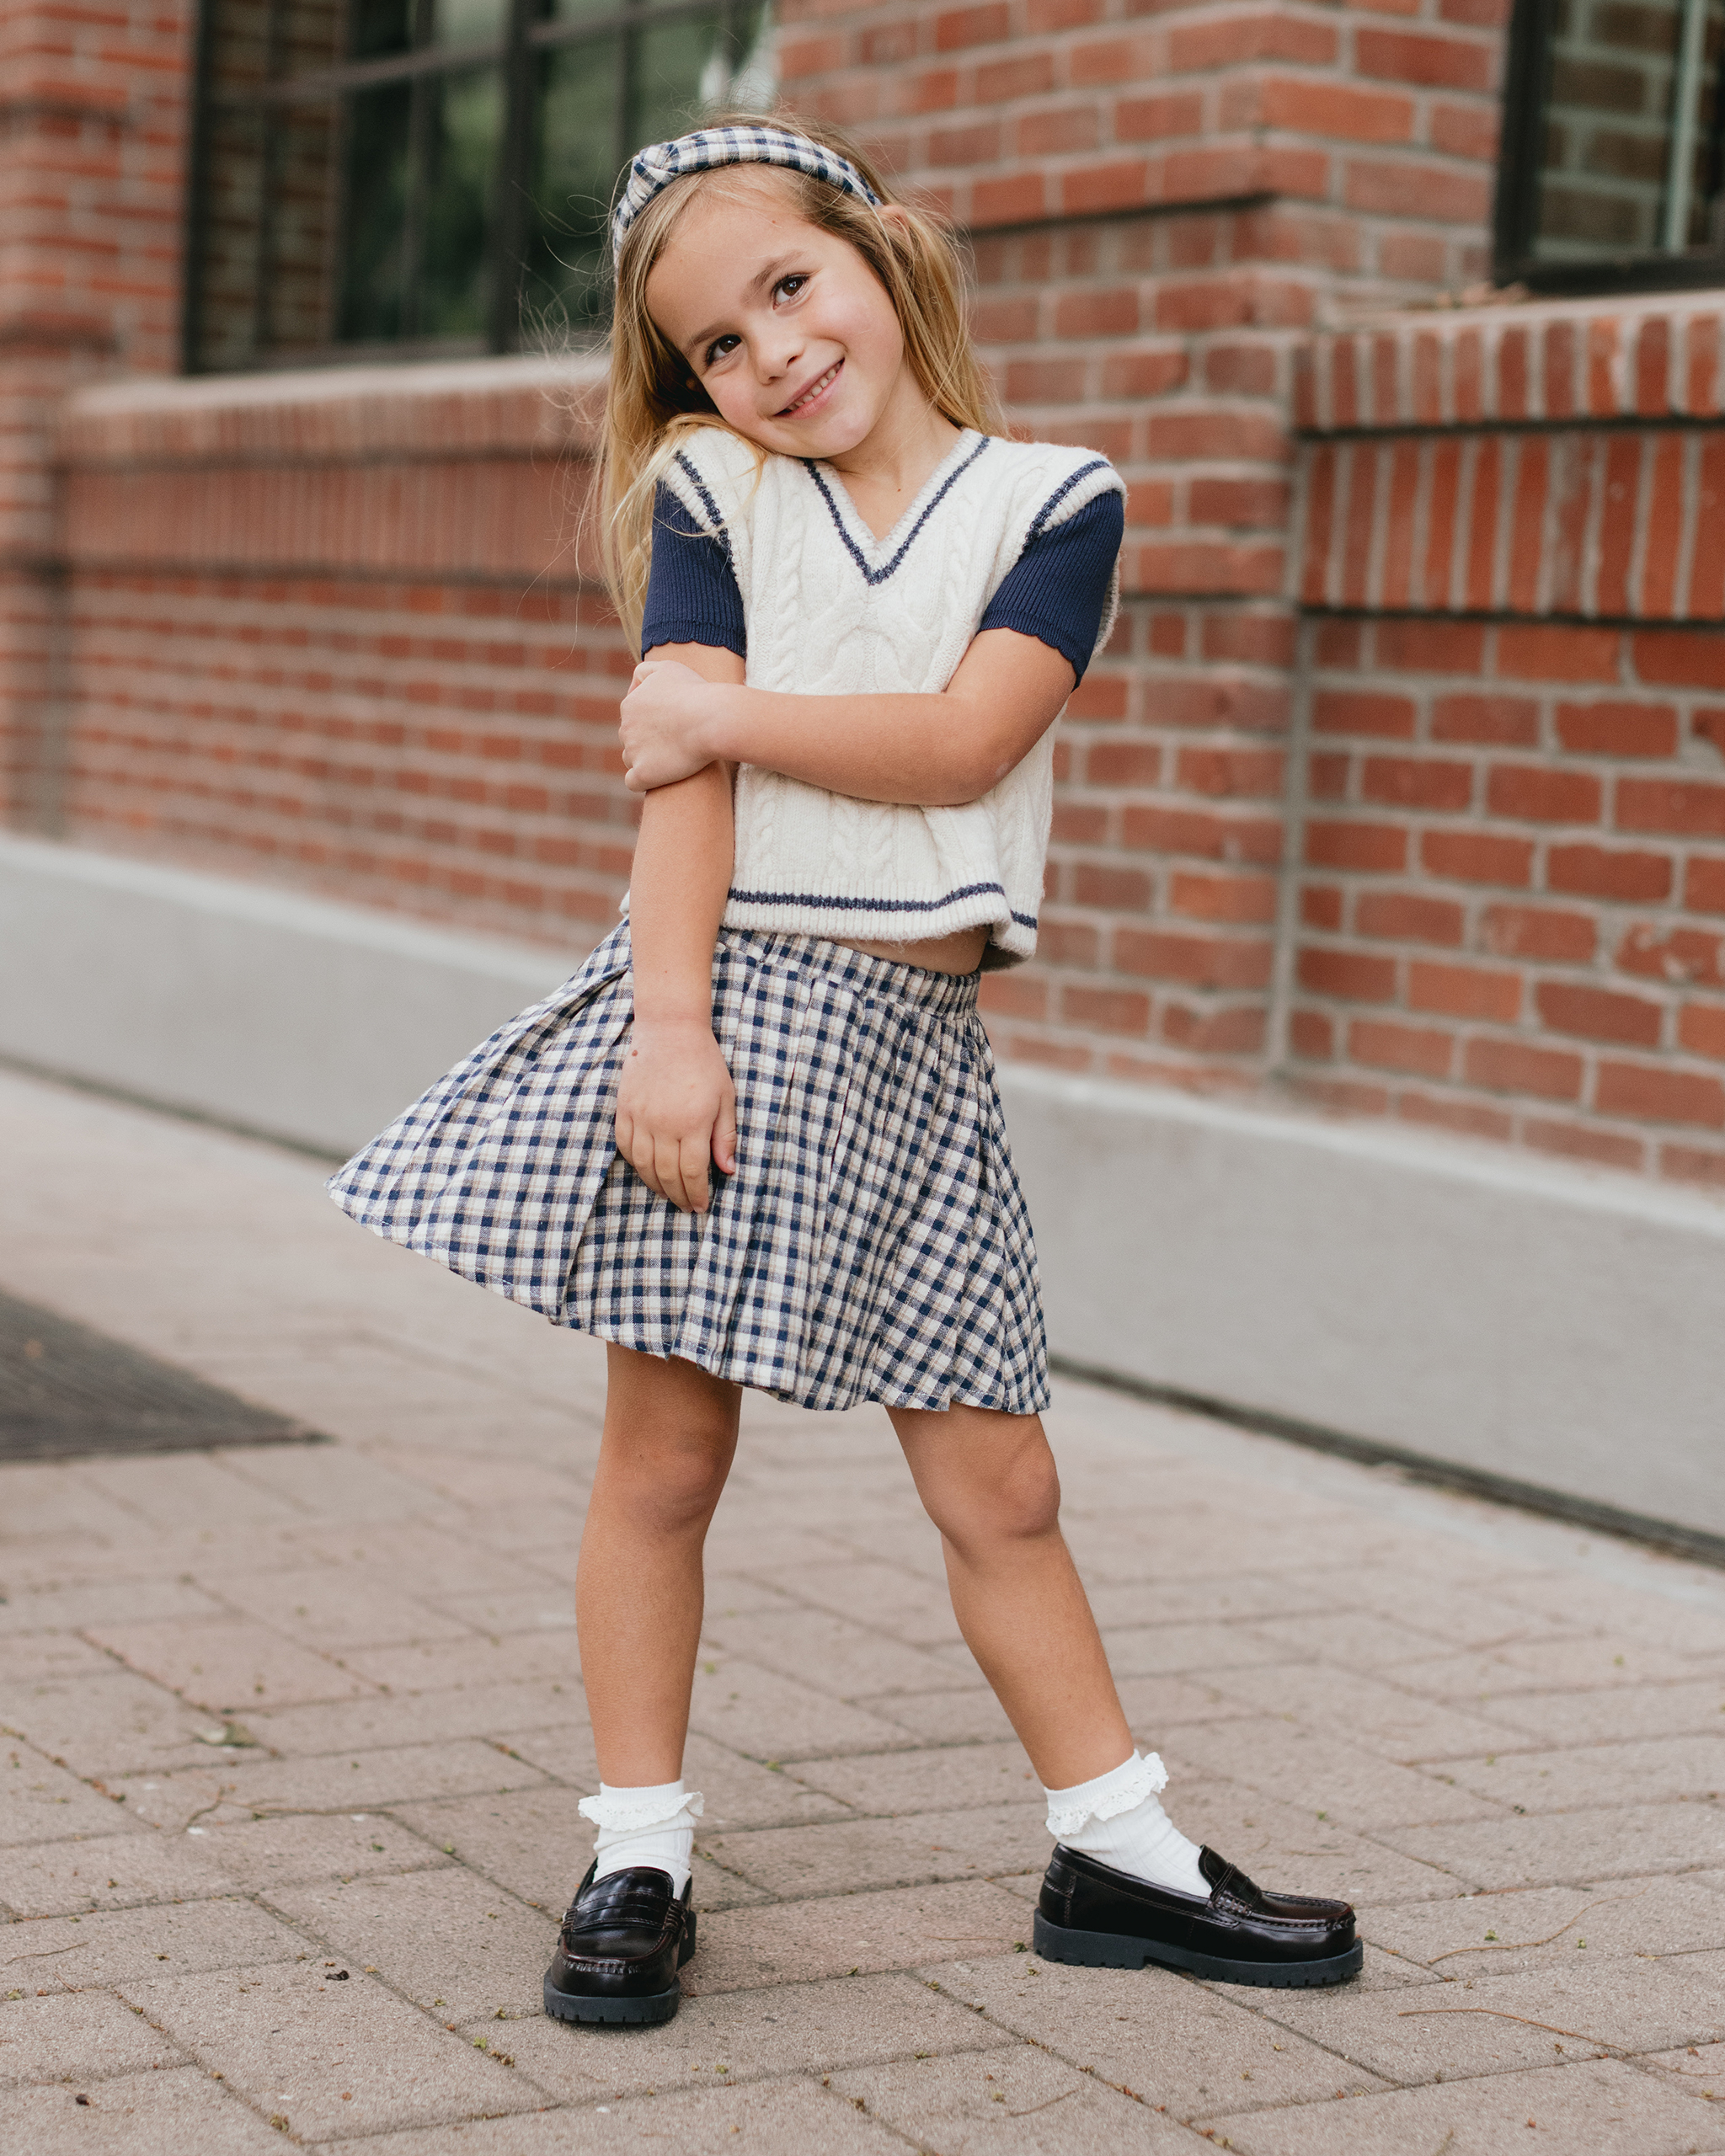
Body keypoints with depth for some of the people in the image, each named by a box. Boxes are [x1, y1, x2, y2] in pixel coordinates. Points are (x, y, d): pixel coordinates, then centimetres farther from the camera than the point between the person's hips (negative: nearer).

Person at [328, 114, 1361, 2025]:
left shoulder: (1054, 502, 3)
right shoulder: (710, 491, 4)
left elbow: (960, 744, -11)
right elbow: (676, 773, -7)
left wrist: (721, 711, -7)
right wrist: (670, 1021, -16)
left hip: (910, 1034, 1)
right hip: (726, 1004, 0)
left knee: (997, 1485, 8)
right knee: (663, 1455, 5)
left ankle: (1120, 1859, 21)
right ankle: (638, 1863, 18)